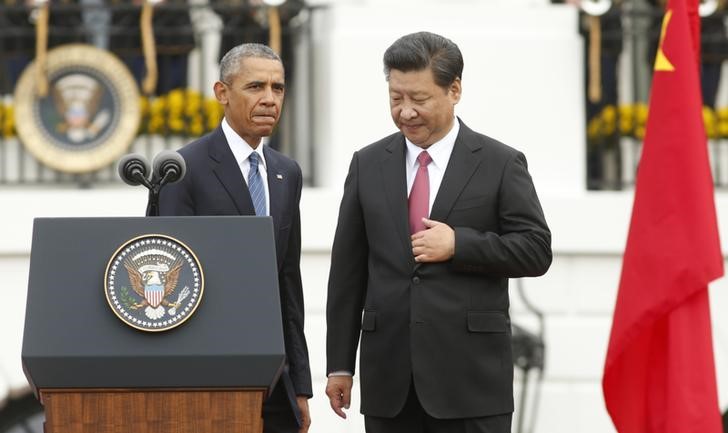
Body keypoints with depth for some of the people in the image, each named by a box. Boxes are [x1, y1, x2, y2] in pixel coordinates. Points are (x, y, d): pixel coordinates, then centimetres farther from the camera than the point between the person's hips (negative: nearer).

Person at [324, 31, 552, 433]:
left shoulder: (500, 164, 2)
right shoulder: (368, 165, 10)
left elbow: (536, 250, -1)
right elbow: (347, 270, 11)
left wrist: (458, 245, -14)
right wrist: (339, 365, 8)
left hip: (470, 377, -3)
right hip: (389, 379, 3)